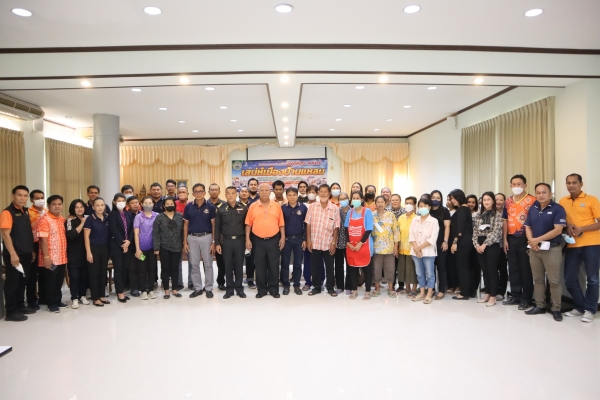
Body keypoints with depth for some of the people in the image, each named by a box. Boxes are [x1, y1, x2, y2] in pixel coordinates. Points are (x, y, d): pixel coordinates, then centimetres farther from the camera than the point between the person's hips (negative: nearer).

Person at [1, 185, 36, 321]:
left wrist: (31, 250, 17)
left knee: (22, 281, 15)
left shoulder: (26, 212, 11)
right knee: (12, 282, 1)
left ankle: (20, 306, 27)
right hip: (13, 254, -7)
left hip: (26, 254, 7)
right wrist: (12, 254, -23)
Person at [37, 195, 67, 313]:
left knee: (59, 281, 16)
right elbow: (43, 239, -17)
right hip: (50, 258, -7)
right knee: (50, 282, 5)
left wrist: (66, 254, 15)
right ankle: (51, 304, 16)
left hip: (62, 257, 7)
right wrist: (46, 256, -21)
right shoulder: (45, 219, -12)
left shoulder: (62, 219, 10)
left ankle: (58, 301, 27)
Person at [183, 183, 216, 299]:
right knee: (194, 264, 8)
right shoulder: (188, 207, 1)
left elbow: (213, 225, -2)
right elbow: (186, 225, 6)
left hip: (206, 237, -2)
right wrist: (185, 242, 1)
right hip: (192, 238, 2)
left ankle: (209, 288, 15)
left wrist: (213, 242, -8)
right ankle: (197, 288, 20)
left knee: (208, 264, 4)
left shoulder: (210, 206, -4)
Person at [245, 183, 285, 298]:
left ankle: (274, 289, 19)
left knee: (274, 265, 6)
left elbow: (281, 223, 4)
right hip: (258, 240, 0)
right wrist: (247, 239, -3)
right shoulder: (253, 206, 1)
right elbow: (248, 224, 3)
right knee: (260, 266, 8)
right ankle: (262, 289, 20)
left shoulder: (277, 206, 2)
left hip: (273, 240, 0)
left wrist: (283, 237, -2)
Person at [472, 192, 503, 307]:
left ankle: (493, 296, 5)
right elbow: (475, 231, 9)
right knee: (485, 270, 10)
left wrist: (485, 244, -15)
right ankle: (488, 293, 20)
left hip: (492, 245, -5)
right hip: (480, 245, 5)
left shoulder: (497, 215, -4)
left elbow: (495, 232, -12)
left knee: (492, 270, -3)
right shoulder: (479, 214, 11)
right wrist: (476, 244, -3)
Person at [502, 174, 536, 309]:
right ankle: (515, 295, 22)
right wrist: (505, 239, 8)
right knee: (513, 268, 11)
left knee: (526, 269, 3)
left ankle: (526, 298, 12)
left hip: (525, 238, -5)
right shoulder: (508, 201, 10)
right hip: (512, 239, 6)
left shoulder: (532, 200, -6)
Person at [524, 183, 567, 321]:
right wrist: (531, 241, -9)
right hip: (534, 249, 6)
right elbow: (528, 227, 10)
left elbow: (557, 230, -16)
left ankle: (556, 309, 10)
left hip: (552, 249, -5)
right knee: (537, 279, 11)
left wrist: (538, 239, -16)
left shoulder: (558, 209, -7)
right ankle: (540, 306, 20)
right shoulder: (533, 209, 12)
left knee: (554, 281, 0)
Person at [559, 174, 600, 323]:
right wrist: (567, 225, -4)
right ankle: (580, 307, 22)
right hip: (572, 245, 4)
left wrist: (582, 229, -18)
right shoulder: (562, 201, 9)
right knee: (569, 279, 5)